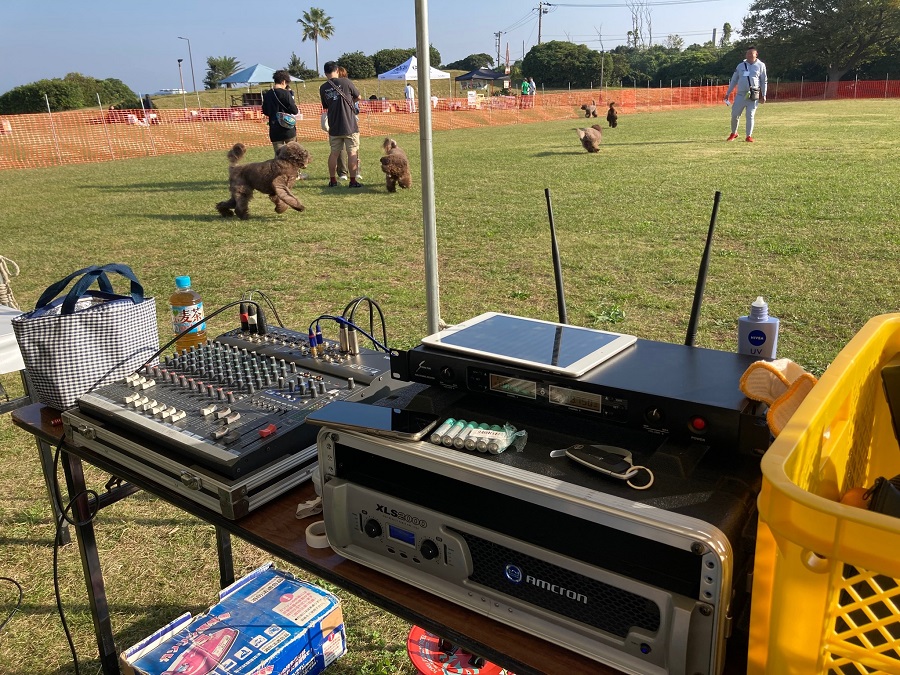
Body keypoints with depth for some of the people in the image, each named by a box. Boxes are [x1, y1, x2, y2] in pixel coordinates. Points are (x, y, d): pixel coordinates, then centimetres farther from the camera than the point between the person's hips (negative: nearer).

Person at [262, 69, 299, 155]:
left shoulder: (267, 95, 7)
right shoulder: (285, 93, -10)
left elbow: (265, 112, 16)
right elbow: (295, 111, -9)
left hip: (274, 131, 4)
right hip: (288, 129, -4)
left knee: (278, 154, 3)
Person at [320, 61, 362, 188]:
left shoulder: (323, 88, 2)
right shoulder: (345, 81, -7)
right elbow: (358, 97, 5)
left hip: (334, 127, 4)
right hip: (350, 125, -4)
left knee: (334, 153, 13)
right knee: (352, 153, 1)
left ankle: (332, 180, 18)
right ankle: (353, 181, 0)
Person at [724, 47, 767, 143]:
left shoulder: (760, 65, 5)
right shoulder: (741, 65, 11)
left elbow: (764, 82, 6)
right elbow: (734, 80, 15)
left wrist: (763, 95, 0)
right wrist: (728, 93, 10)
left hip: (753, 95, -2)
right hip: (741, 94, 2)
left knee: (750, 115, -6)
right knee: (734, 115, 1)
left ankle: (749, 136, 0)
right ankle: (733, 133, 21)